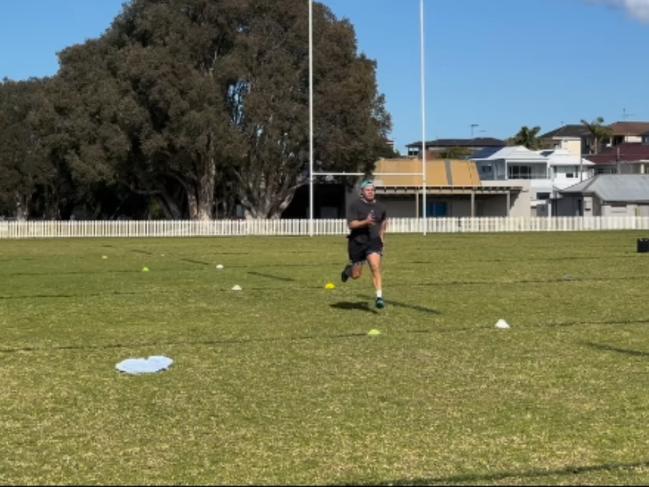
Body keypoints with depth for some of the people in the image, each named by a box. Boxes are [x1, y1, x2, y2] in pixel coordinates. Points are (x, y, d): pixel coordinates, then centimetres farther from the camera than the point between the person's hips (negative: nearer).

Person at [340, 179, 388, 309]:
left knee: (376, 267, -21)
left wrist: (382, 233, 15)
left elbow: (384, 220, 26)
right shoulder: (355, 205, -8)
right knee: (356, 275, 8)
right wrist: (365, 222, -30)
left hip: (374, 241, 1)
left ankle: (379, 297, -21)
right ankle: (348, 269, 45)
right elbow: (351, 224, -17)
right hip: (357, 242, -1)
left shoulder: (380, 207, 4)